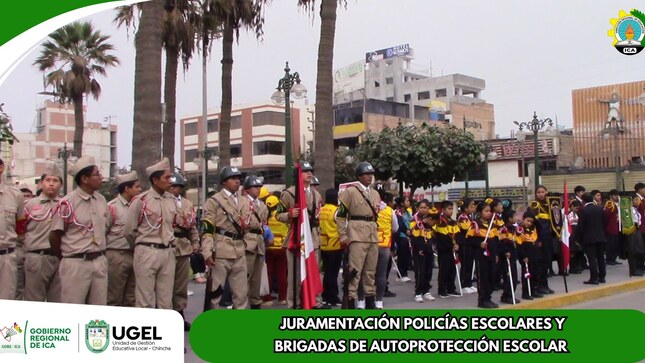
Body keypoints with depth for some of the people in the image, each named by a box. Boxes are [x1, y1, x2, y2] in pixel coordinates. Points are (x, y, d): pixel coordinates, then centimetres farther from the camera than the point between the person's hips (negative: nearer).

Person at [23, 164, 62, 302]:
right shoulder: (30, 204, 7)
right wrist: (23, 253, 4)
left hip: (61, 258, 1)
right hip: (36, 258, -1)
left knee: (58, 302, 9)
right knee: (34, 301, 6)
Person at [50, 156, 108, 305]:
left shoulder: (102, 200, 8)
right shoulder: (67, 203, -10)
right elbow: (54, 236, -3)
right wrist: (67, 257, 7)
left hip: (100, 262, 6)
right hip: (76, 263, -6)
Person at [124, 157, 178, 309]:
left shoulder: (172, 200, 8)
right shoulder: (140, 200, -8)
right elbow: (129, 230, 0)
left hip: (168, 253, 5)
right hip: (147, 253, -5)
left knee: (166, 300, 9)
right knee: (145, 301, 1)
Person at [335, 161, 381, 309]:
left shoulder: (375, 193, 16)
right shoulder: (350, 191, -2)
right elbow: (340, 215, -4)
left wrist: (375, 232, 17)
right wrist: (343, 236, -7)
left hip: (373, 237, 6)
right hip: (357, 237, -6)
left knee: (371, 270, 10)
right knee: (355, 270, -8)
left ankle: (370, 300, 18)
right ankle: (351, 301, -4)